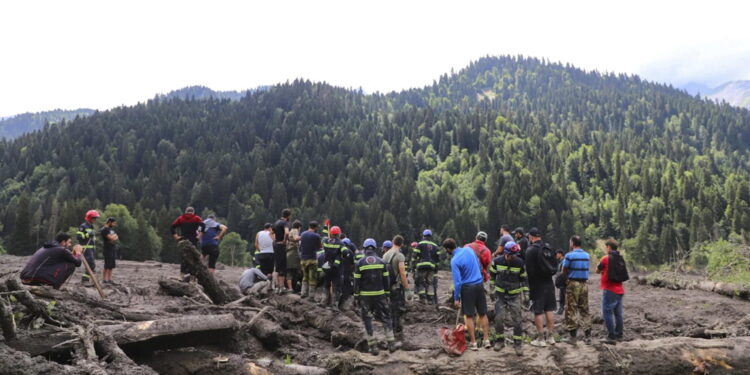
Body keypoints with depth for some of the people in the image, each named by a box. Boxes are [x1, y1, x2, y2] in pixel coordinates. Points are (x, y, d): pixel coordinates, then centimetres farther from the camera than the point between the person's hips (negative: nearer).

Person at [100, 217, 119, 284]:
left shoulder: (111, 229, 18)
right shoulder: (104, 229, -10)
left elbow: (117, 238, 17)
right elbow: (110, 238, -19)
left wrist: (113, 237, -4)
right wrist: (114, 235, 1)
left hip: (113, 249, 9)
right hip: (108, 249, -9)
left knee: (112, 266, 8)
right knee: (107, 266, -8)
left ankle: (109, 279, 12)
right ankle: (104, 280, -5)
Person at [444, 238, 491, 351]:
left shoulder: (454, 261, -17)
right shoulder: (468, 250, 1)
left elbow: (457, 281, -16)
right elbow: (479, 264, 14)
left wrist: (456, 298, -9)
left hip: (467, 287, -5)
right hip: (479, 284, 6)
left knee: (469, 316, 5)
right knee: (483, 314, 13)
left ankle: (473, 343, 8)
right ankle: (487, 340, 15)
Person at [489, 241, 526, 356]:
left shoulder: (520, 263, -9)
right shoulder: (497, 261, -10)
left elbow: (523, 279, 2)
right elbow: (492, 275, 7)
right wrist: (492, 289, 9)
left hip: (514, 295, 0)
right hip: (500, 294, 0)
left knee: (517, 319, -3)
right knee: (499, 318, -1)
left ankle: (517, 344, 7)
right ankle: (499, 341, 18)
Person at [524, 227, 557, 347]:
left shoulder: (530, 250, -13)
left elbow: (529, 269, -15)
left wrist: (529, 284, -8)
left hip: (537, 284, -6)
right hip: (549, 283, 6)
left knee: (538, 311, -1)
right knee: (549, 309, 12)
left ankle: (540, 339, 2)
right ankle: (551, 336, 18)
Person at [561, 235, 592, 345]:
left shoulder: (569, 255, -9)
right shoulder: (587, 255, 7)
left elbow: (564, 271, -5)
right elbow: (585, 269, 7)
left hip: (573, 283, -5)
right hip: (584, 283, 5)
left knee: (571, 310, 3)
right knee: (584, 309, 12)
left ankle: (572, 336, 4)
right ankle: (588, 336, 12)